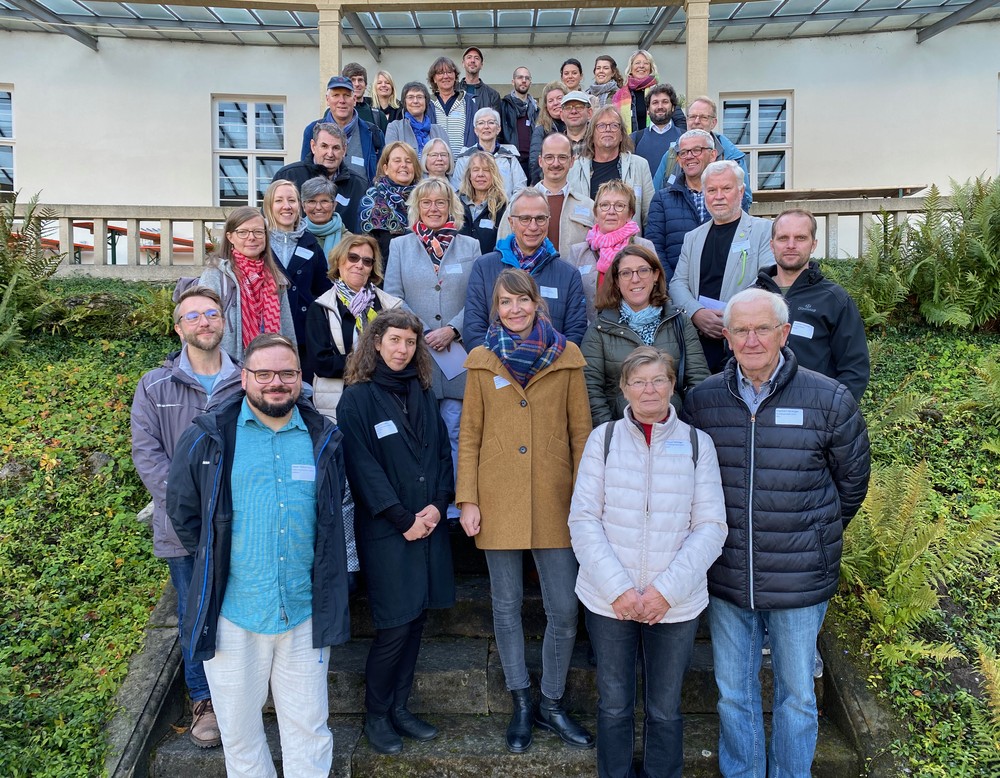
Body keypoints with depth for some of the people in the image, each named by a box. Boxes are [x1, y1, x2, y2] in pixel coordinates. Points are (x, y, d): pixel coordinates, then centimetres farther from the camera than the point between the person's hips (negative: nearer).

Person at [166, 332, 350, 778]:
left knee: (309, 726, 12)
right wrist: (214, 564, 7)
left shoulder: (324, 440, 3)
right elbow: (182, 510, 8)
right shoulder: (208, 438, -3)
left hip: (306, 612, 1)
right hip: (232, 612, -1)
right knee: (239, 729, 15)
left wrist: (325, 575, 10)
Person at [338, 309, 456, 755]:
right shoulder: (357, 398, -5)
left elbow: (442, 452, 9)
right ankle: (375, 715, 18)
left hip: (428, 525, 5)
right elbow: (363, 467, -11)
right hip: (385, 530, -5)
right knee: (395, 625, -2)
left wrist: (438, 504, -6)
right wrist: (404, 519, -13)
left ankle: (399, 708, 25)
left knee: (416, 619, 10)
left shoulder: (422, 394, 12)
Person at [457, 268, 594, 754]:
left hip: (554, 502, 0)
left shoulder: (566, 357, 3)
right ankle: (520, 705, 29)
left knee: (564, 610, 2)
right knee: (506, 606, 11)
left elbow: (580, 432, 4)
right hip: (499, 502, 0)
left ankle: (551, 705, 25)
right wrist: (467, 500, -3)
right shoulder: (482, 361, 3)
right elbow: (469, 436, 3)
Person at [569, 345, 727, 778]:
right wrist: (617, 588, -13)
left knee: (665, 709, 14)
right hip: (608, 601, 0)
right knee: (614, 705, 14)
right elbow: (583, 519, -4)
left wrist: (667, 589, -13)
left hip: (676, 605, 0)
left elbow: (711, 527, -3)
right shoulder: (603, 438, -1)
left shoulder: (697, 444, 0)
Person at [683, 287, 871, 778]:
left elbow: (852, 481, 6)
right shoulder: (701, 399, -3)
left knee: (796, 696, 17)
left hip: (800, 584, -1)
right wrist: (726, 536, 8)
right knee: (733, 695, 17)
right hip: (725, 579, 2)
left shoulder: (829, 400, -8)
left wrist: (816, 536, 12)